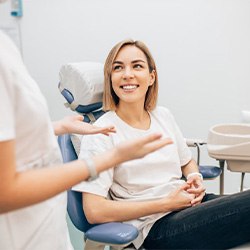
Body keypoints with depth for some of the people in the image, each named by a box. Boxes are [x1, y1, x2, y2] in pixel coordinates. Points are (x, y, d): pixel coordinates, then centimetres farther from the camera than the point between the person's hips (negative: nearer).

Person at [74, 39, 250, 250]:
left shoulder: (163, 116, 10)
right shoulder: (100, 134, -9)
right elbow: (94, 211, -15)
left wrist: (195, 178, 1)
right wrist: (166, 203, -14)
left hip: (190, 203, 7)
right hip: (155, 227, -6)